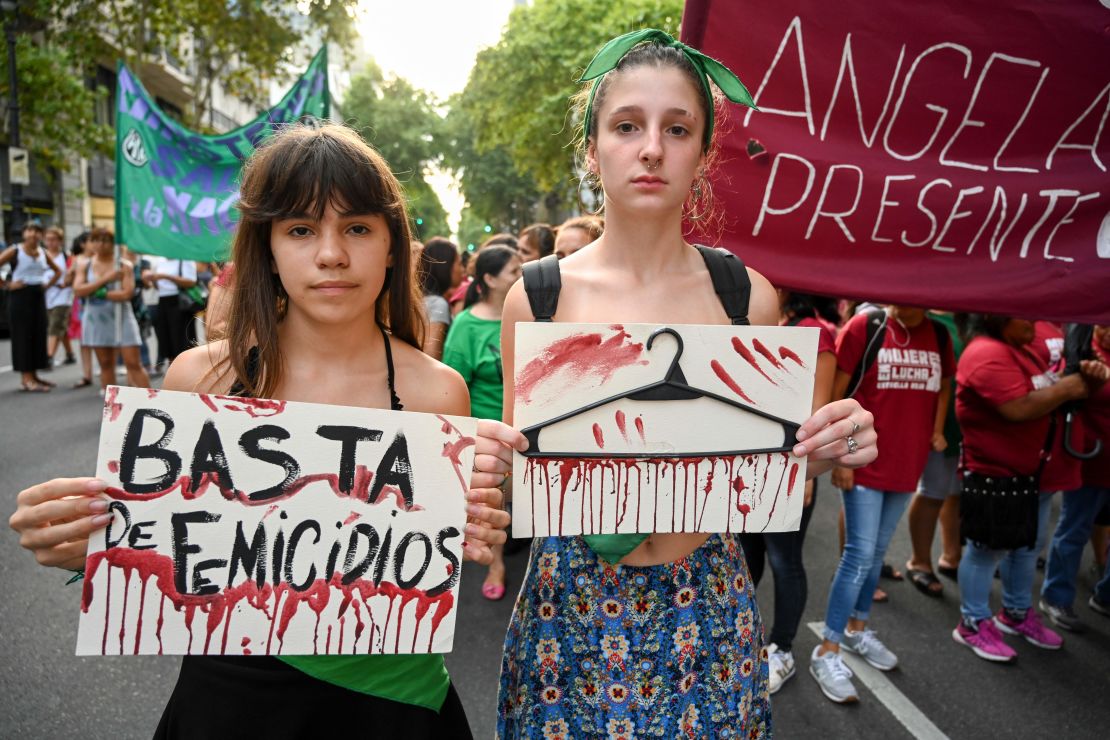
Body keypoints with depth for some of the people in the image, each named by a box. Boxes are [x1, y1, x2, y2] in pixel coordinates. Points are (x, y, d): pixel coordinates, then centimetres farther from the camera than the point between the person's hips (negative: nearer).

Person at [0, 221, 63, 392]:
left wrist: (47, 284, 8)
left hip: (38, 296, 6)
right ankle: (27, 379, -4)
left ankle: (33, 375, 16)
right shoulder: (15, 251, -7)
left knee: (39, 335, 7)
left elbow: (58, 271, 23)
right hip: (20, 296, -6)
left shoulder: (43, 252, 9)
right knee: (23, 336, -5)